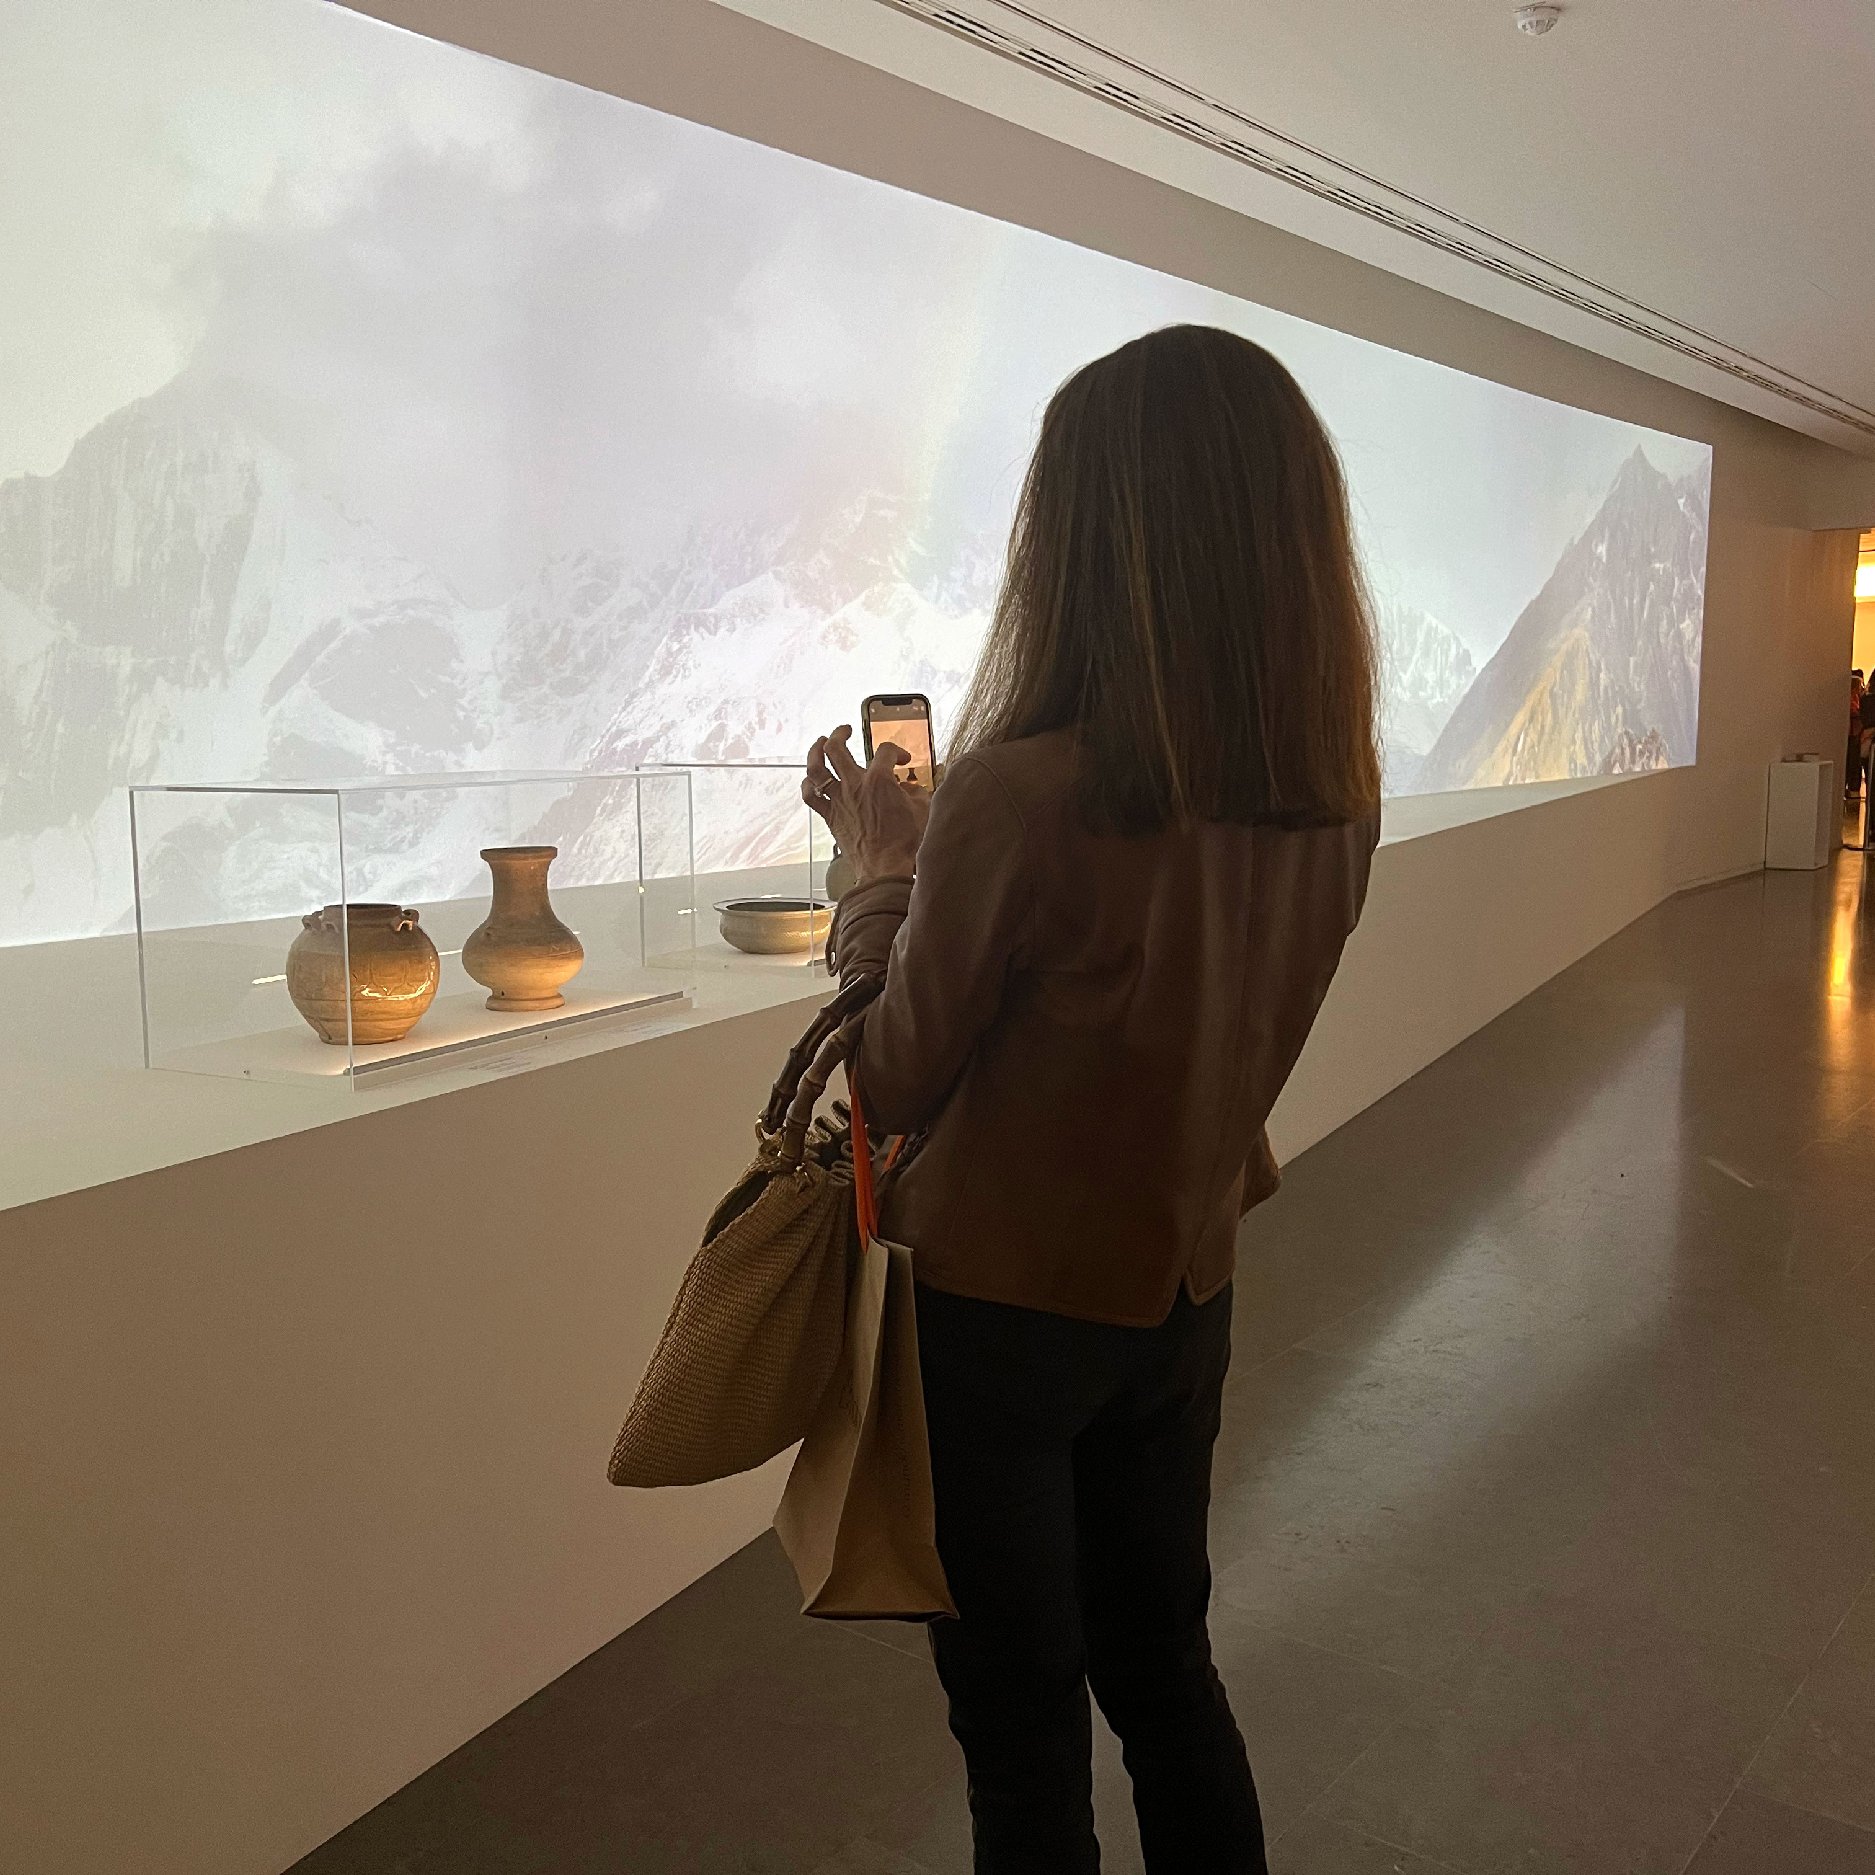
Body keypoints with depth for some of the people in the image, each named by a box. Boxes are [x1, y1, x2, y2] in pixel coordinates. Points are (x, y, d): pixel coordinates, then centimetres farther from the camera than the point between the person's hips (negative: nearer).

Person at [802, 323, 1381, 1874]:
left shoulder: (1018, 791, -28)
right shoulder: (1340, 796, -7)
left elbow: (898, 1083, -15)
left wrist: (883, 862, -2)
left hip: (1003, 1311, -6)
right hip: (1186, 1295, 6)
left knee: (1023, 1728, 15)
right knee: (1165, 1666, 26)